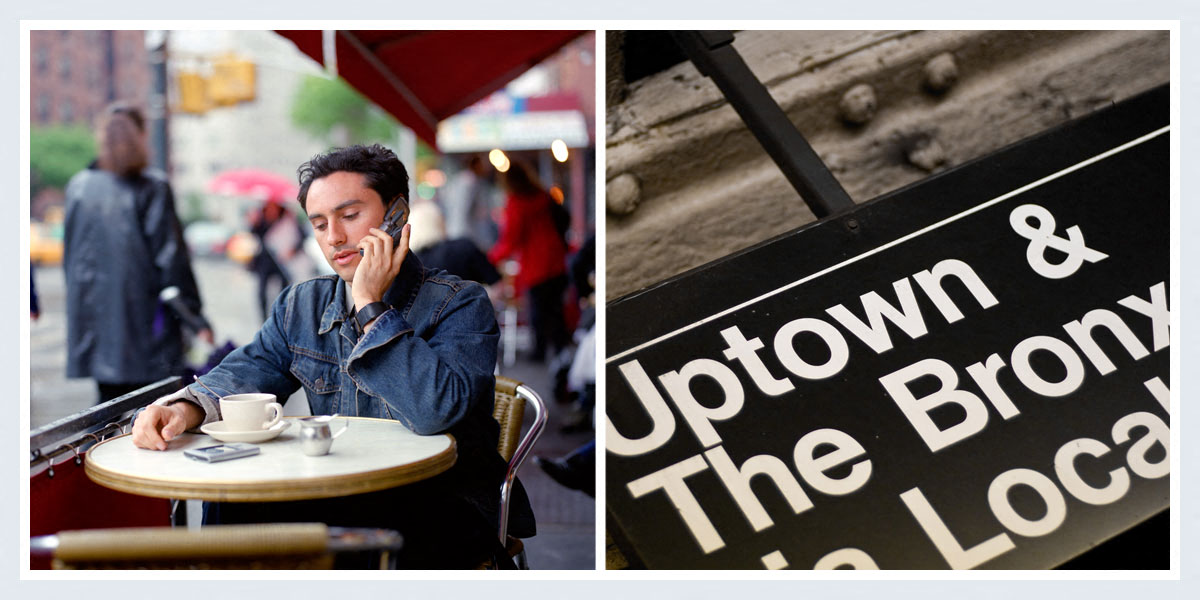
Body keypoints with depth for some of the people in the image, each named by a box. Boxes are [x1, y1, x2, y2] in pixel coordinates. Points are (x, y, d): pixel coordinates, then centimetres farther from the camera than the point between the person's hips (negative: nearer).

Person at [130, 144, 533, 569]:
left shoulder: (460, 306, -10)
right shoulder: (300, 307, 12)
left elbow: (434, 411, -25)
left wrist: (370, 308, -21)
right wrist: (186, 408, -21)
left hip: (443, 509, -5)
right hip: (338, 499, 5)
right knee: (231, 511, -19)